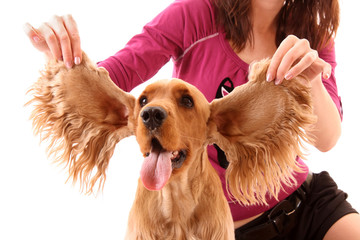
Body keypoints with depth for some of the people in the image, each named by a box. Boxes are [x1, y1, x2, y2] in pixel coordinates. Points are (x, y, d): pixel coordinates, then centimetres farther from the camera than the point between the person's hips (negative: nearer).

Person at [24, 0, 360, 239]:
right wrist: (68, 56, -36)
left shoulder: (313, 37, -2)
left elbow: (327, 140, -12)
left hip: (306, 203, 3)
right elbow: (112, 79, -14)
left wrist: (311, 81, -32)